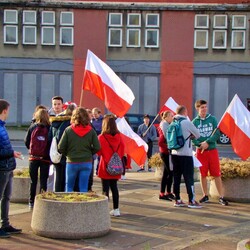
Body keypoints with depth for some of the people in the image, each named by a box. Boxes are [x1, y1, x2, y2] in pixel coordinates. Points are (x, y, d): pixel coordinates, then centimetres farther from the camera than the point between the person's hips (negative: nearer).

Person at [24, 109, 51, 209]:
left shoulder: (32, 127, -3)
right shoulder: (50, 128, -9)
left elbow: (26, 141, 1)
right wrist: (48, 154, 7)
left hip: (33, 158, 2)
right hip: (45, 159, -2)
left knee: (33, 181, 12)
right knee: (43, 181, 6)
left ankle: (31, 202, 15)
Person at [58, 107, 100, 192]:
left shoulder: (68, 130, -9)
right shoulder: (91, 131, -6)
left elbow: (60, 148, -8)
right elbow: (97, 147, -6)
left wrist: (68, 154, 10)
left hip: (72, 162, -1)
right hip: (87, 162, 1)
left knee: (69, 187, 15)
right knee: (84, 188, 8)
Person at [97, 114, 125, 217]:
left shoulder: (101, 137, -15)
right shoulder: (118, 137, -1)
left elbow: (98, 152, -13)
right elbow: (122, 151, 2)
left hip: (105, 166, -4)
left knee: (105, 188, 2)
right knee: (114, 187, 14)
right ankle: (116, 209, 18)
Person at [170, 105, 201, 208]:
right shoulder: (187, 123, -9)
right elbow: (198, 135, 1)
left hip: (175, 153, 6)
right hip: (185, 154, -6)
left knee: (176, 177, 8)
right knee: (189, 177, -2)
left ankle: (177, 200, 12)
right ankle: (191, 201, 0)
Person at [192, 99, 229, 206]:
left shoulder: (212, 119, 3)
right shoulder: (194, 122, 1)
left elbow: (217, 133, -5)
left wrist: (207, 142, -17)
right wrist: (200, 144, -21)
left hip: (212, 150, 0)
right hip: (200, 151, 0)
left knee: (217, 174, 0)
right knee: (203, 174, 5)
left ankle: (221, 197, 4)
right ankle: (205, 196, 17)